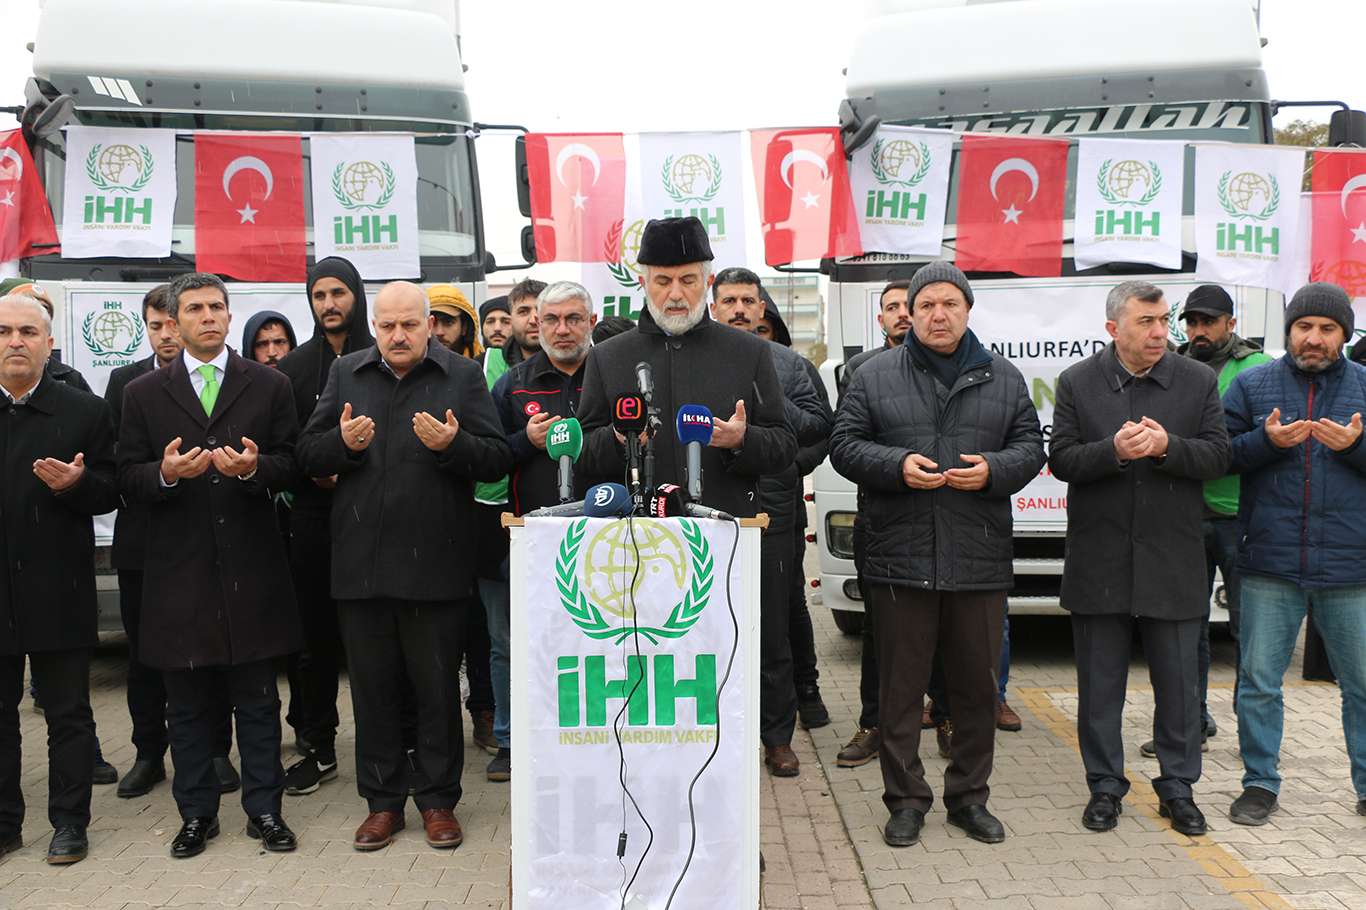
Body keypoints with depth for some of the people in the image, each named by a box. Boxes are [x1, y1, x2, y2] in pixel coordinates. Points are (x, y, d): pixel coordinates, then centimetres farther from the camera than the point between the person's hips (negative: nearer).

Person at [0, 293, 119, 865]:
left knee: (68, 715, 8)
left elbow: (110, 495, -1)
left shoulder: (85, 411, 0)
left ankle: (69, 822, 20)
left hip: (59, 593, -2)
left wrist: (77, 483, -20)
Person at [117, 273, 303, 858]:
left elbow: (290, 465, 2)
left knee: (257, 698, 6)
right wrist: (165, 473, -17)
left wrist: (254, 467, -18)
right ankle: (197, 813, 23)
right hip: (179, 567, 1)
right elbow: (128, 480, 3)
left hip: (252, 565, -1)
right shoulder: (143, 393, 7)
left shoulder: (270, 385, 6)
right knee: (187, 703, 10)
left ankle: (264, 808, 18)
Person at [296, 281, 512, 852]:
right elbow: (308, 454, 8)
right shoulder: (346, 374, 10)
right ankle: (383, 801, 26)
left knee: (437, 687, 7)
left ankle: (438, 800, 23)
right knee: (372, 687, 11)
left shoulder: (462, 376, 2)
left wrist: (452, 445, -21)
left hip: (434, 564, -2)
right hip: (360, 563, 3)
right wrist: (342, 442, -12)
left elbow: (498, 460, -4)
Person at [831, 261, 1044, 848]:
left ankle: (969, 797, 28)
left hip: (980, 562, 2)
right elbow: (845, 446, 1)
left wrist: (994, 469, -11)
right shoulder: (875, 376, 4)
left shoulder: (1003, 379, 11)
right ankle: (906, 800, 19)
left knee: (977, 685, 11)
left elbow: (1030, 447, 10)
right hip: (900, 559, -2)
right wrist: (897, 465, -15)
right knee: (901, 686, 5)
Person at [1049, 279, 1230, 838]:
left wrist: (1167, 446, -18)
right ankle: (1105, 787, 23)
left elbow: (1218, 456, -1)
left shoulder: (1199, 381, 3)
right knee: (1100, 685, 9)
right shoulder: (1077, 382, 1)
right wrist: (1115, 450, -20)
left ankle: (1178, 788, 26)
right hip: (1100, 560, 0)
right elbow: (1061, 459, -4)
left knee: (1178, 684, 10)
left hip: (1173, 561, 1)